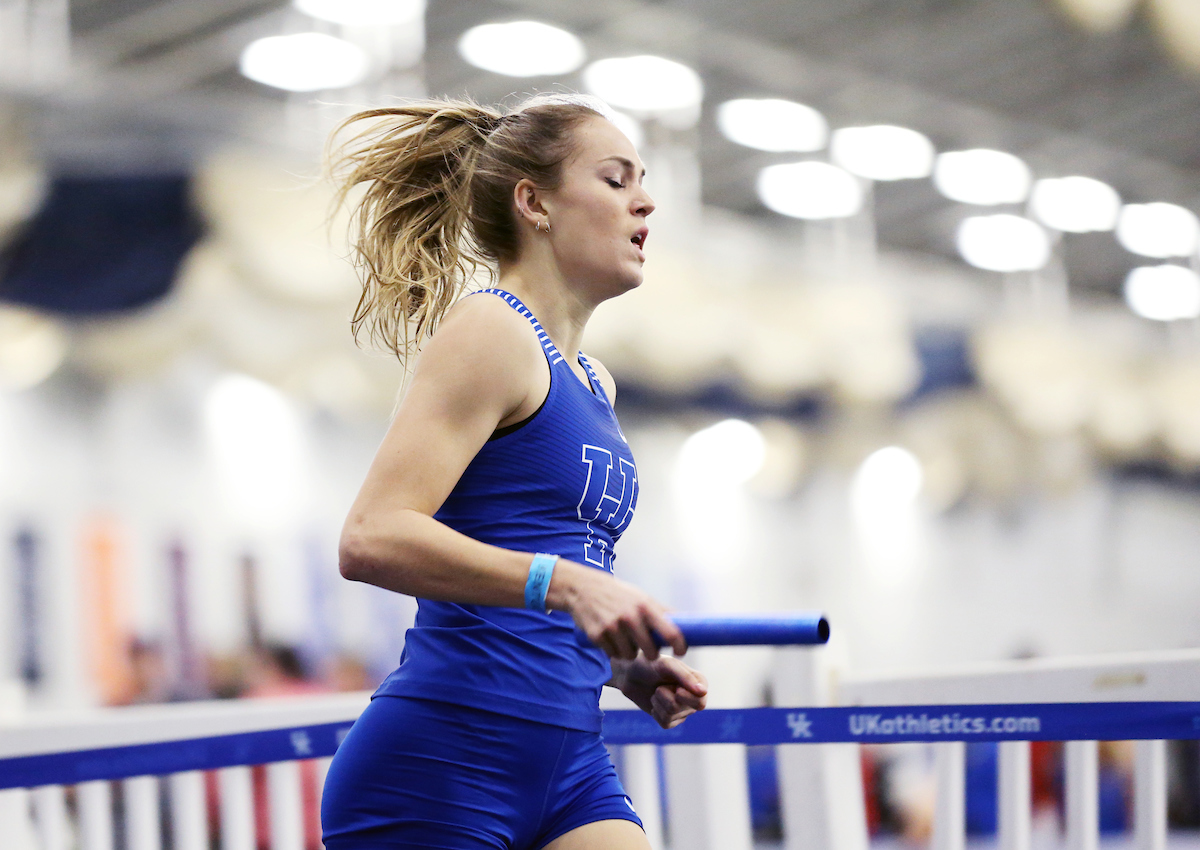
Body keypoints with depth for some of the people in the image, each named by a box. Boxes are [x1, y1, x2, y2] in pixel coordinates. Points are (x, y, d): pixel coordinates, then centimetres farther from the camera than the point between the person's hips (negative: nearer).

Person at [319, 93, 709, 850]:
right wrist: (563, 583, -29)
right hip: (441, 764, -8)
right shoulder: (487, 334, -6)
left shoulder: (594, 384, 20)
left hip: (566, 763, 8)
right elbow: (372, 539, -20)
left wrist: (625, 664, 11)